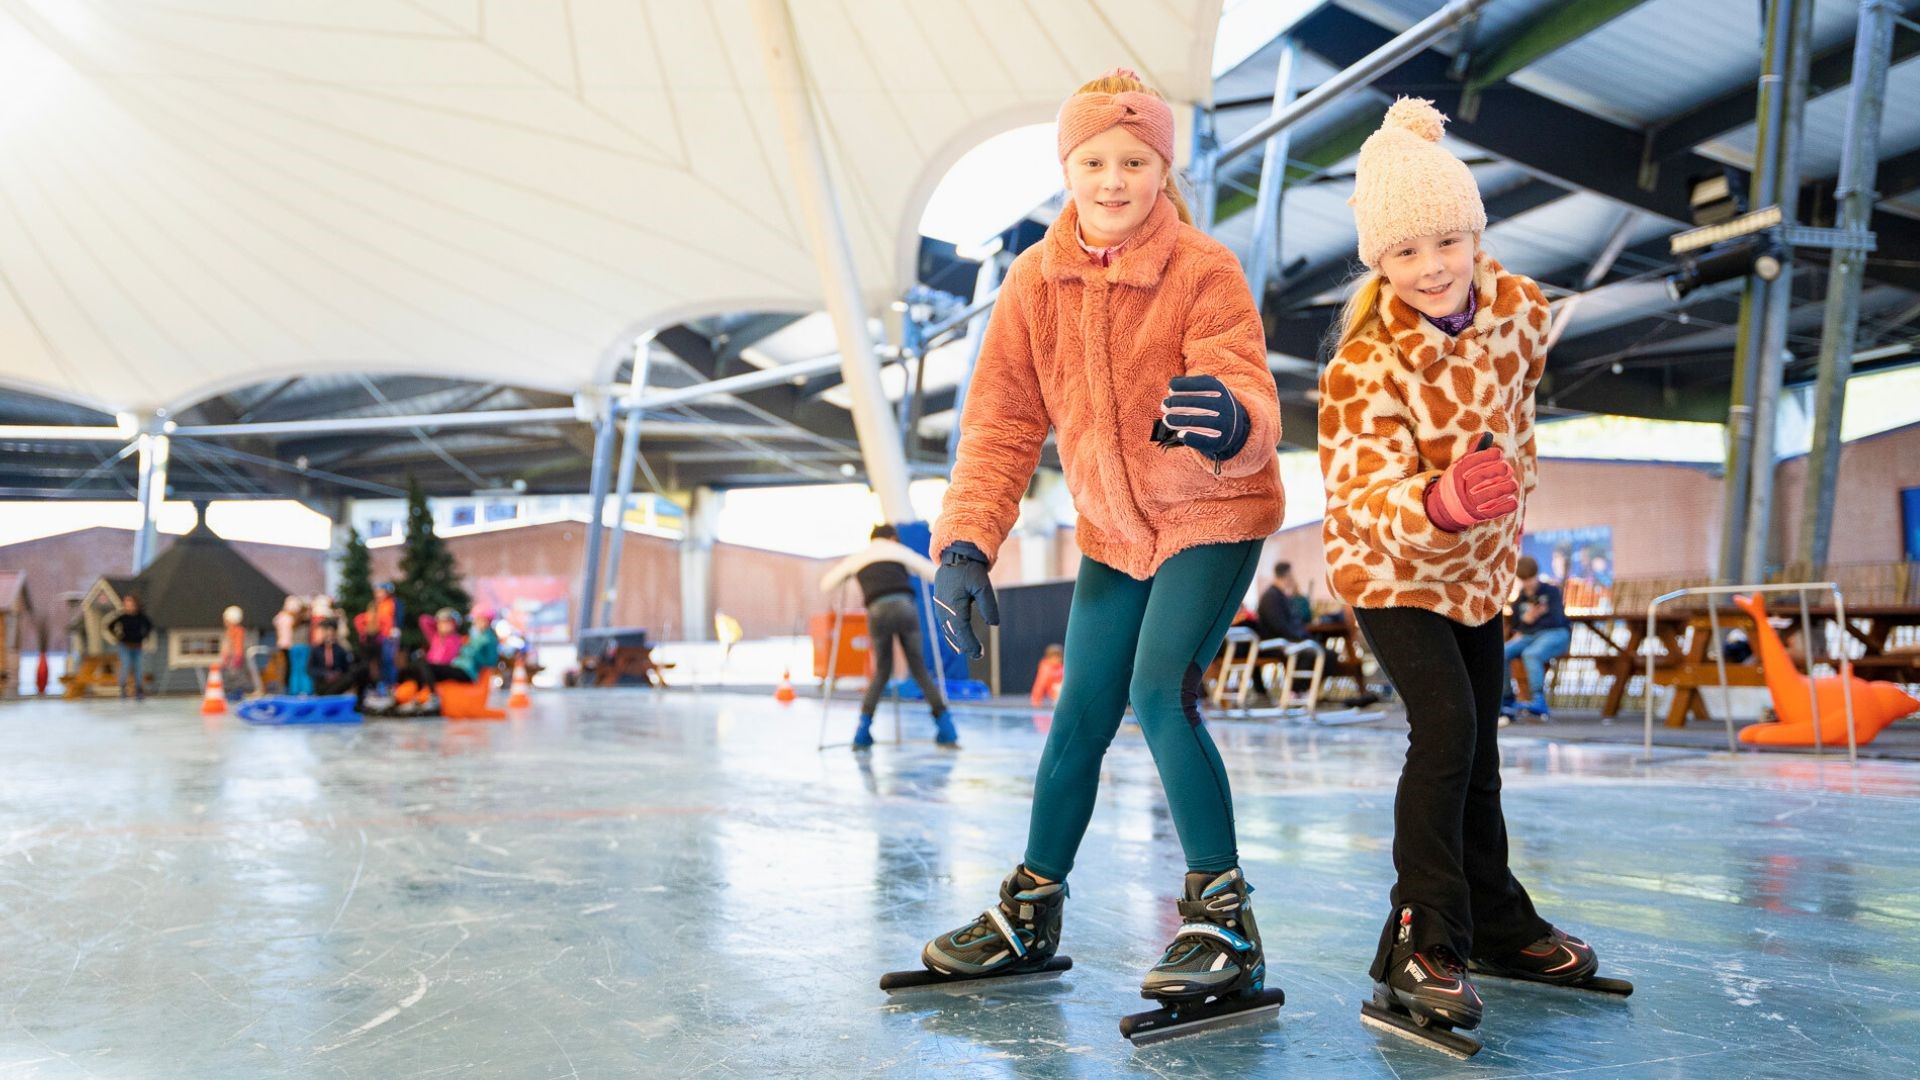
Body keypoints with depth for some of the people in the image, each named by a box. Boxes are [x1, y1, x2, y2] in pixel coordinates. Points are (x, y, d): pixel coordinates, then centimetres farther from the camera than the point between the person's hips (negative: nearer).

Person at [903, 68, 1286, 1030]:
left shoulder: (1205, 272, -19)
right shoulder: (1035, 280, -7)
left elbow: (1254, 403, -29)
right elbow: (1001, 423, -6)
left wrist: (1230, 419, -54)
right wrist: (965, 543, -16)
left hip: (1212, 515, -4)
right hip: (1112, 527, 5)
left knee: (1160, 696, -20)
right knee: (1081, 714, 8)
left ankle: (1224, 922, -7)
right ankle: (1031, 913, 24)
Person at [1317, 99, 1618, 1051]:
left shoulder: (1522, 309, -12)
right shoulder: (1363, 367, -30)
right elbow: (1371, 492, -39)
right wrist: (1441, 505, -59)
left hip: (1480, 565, 6)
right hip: (1389, 570, -6)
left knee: (1478, 744, 16)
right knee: (1445, 727, -21)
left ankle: (1495, 921, 33)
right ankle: (1422, 942, -8)